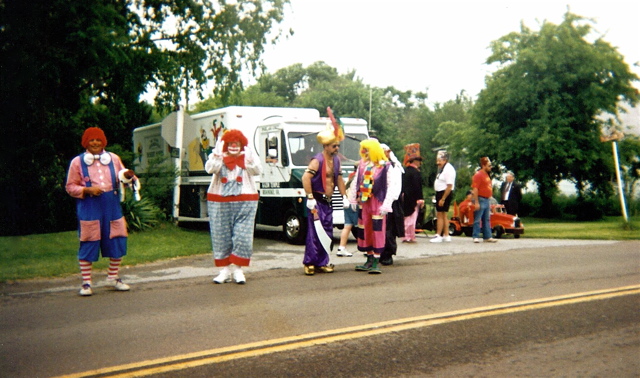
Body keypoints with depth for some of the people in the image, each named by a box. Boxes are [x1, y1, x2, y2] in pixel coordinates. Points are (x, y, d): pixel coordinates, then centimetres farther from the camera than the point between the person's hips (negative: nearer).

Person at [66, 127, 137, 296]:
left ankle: (113, 278, 23)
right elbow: (70, 187, 2)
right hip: (89, 207, -3)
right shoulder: (78, 162, 2)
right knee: (88, 245, -1)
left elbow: (121, 178, 16)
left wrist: (128, 177, -7)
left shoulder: (114, 158, 12)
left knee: (117, 242, 5)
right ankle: (86, 283, 8)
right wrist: (88, 190, -15)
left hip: (112, 205, 3)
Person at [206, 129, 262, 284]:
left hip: (245, 202, 0)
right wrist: (217, 154, -24)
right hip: (220, 203, 1)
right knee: (221, 236, 3)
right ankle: (224, 270, 11)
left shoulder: (248, 158, 7)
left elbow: (257, 170, -12)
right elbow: (210, 169, -14)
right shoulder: (217, 157, 7)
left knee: (243, 237, -5)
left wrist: (248, 156, -27)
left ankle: (238, 269, 4)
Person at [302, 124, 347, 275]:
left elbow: (339, 179, 22)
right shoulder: (318, 160, -14)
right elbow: (305, 178, -25)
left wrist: (344, 196, 17)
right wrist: (310, 198, -26)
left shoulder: (336, 160, 12)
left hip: (328, 202, 8)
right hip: (317, 201, -8)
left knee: (327, 233, 9)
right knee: (315, 232, -8)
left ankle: (322, 263, 16)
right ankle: (309, 263, -4)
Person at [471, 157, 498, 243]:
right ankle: (476, 237, -1)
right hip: (480, 200, -10)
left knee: (487, 220, 11)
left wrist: (489, 202, 20)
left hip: (486, 200, 10)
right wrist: (476, 202, -22)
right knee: (477, 220, -5)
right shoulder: (478, 175, -12)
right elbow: (475, 189, -18)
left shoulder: (486, 175, 17)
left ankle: (487, 237, 16)